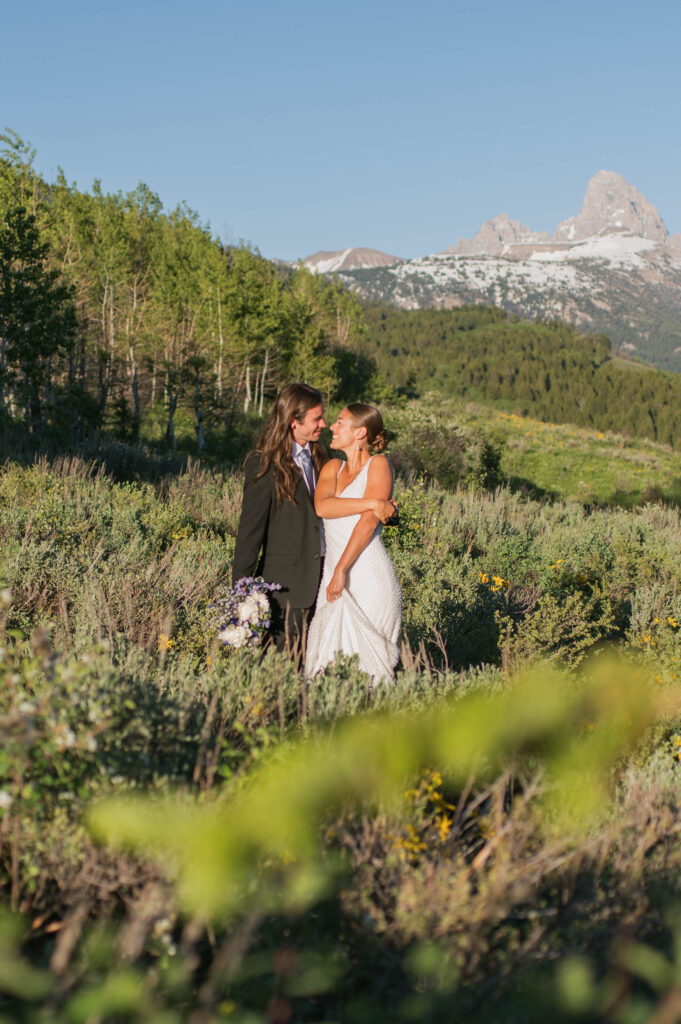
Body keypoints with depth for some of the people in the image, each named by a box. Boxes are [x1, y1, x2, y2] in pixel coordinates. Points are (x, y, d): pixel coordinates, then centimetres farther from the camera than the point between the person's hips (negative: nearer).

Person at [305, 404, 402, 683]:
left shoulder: (378, 464, 0)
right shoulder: (333, 467, 16)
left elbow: (369, 521, -11)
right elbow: (322, 506, -4)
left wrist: (341, 570, -16)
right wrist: (373, 503, -12)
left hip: (369, 578, -5)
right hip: (334, 572, 5)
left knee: (367, 664, -4)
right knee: (325, 663, 1)